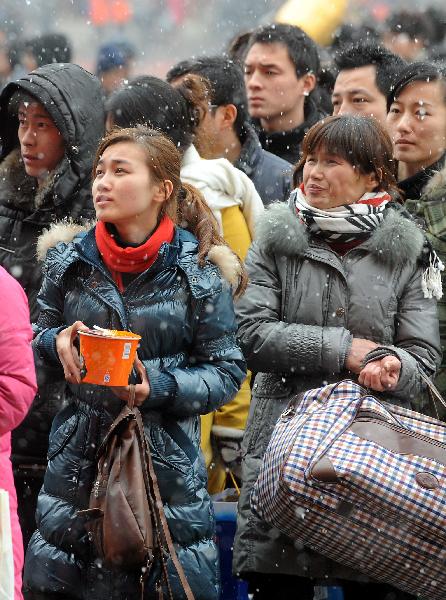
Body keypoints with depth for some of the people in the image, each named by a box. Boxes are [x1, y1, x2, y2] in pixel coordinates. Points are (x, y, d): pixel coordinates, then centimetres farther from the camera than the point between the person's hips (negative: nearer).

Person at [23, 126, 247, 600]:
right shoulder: (69, 263, 4)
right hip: (79, 452, 3)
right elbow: (38, 340, 15)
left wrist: (159, 389, -18)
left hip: (167, 454, -3)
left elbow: (226, 371, -3)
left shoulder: (198, 272, -5)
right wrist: (58, 342, -8)